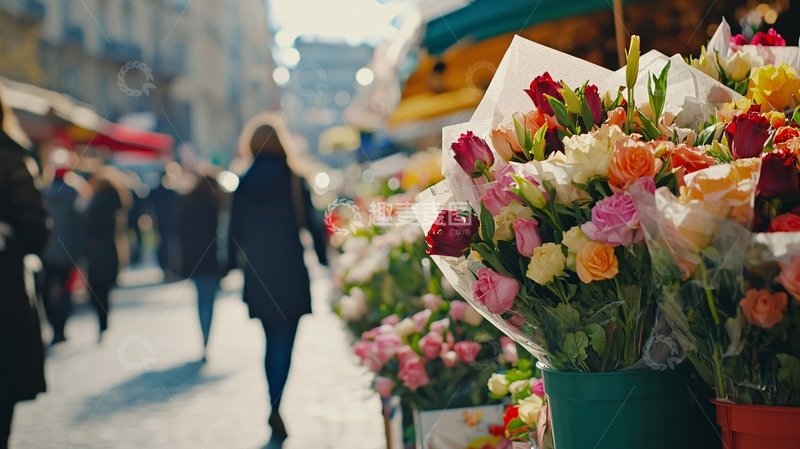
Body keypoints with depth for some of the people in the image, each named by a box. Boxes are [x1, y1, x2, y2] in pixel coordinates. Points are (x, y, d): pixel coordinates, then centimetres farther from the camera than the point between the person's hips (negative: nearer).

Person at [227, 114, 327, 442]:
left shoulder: (243, 185, 2)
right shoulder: (294, 183, -6)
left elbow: (235, 232, 5)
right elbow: (310, 225, -5)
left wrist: (232, 268, 13)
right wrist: (325, 260, 4)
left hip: (258, 275, 3)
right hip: (290, 274, -3)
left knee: (272, 341, 16)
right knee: (284, 341, -3)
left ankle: (275, 405, 22)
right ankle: (275, 407, -19)